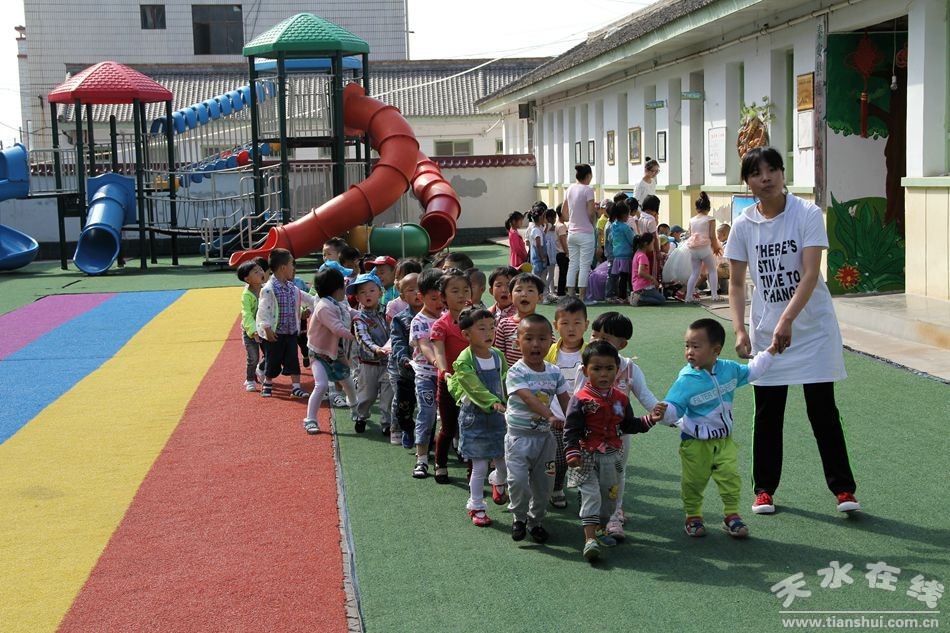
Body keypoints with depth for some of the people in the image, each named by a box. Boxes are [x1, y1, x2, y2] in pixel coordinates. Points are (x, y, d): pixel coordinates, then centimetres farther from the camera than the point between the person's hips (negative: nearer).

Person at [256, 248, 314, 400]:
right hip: (275, 333, -6)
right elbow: (263, 310, -17)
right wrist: (267, 329, -19)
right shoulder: (269, 289, -16)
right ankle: (267, 385, 28)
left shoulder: (291, 287, 7)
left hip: (291, 331, 6)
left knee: (293, 360, 3)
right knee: (272, 360, 7)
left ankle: (296, 387, 6)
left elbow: (305, 298, 21)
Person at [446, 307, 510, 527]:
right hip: (475, 417, -5)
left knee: (504, 462, 11)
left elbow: (506, 383, 9)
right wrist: (492, 402, -39)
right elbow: (475, 388, -26)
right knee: (479, 466, 0)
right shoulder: (464, 361, -16)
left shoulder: (498, 356, 1)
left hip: (499, 416, 5)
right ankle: (476, 506, 17)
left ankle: (498, 481, 47)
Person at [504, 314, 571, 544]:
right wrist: (550, 416, -42)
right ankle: (519, 517, 10)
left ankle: (536, 520, 29)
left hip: (545, 435, 5)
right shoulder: (516, 372, -14)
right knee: (518, 478, -15)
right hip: (519, 434, -5)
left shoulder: (554, 372, 3)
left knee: (543, 481, 9)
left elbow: (565, 401, 7)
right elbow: (528, 398, -28)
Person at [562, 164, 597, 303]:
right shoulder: (587, 190, -13)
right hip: (585, 233, -7)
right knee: (585, 266, -1)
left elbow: (565, 211, 13)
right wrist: (593, 223, 4)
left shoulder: (570, 189, 7)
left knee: (572, 264, 10)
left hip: (572, 233, 7)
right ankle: (582, 297, 0)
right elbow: (591, 213, -14)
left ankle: (570, 295, 12)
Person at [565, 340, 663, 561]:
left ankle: (599, 531, 34)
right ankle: (590, 540, -15)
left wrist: (649, 420, 1)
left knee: (609, 496, 16)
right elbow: (571, 429, -15)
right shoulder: (580, 400, -13)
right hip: (587, 457, -6)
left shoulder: (620, 398, 4)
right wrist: (572, 453, -26)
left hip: (612, 457, 6)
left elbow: (628, 425, 14)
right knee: (591, 496, -12)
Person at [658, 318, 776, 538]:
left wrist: (770, 351, 19)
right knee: (694, 482, 7)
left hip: (724, 440, 3)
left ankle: (732, 515, 11)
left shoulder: (729, 369, -3)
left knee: (731, 477, -3)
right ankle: (693, 516, 25)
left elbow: (751, 371, 16)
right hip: (695, 443, -3)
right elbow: (675, 407, -23)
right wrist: (664, 411, -45)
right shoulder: (686, 380, -20)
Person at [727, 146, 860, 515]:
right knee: (767, 414, 8)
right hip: (766, 332, 3)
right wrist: (740, 330, -9)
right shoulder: (743, 225, -2)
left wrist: (787, 320, -30)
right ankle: (764, 489, 20)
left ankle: (843, 488, 12)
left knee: (823, 410, 0)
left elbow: (811, 275, -19)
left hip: (812, 328, -3)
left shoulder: (808, 215, -11)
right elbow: (736, 283, 3)